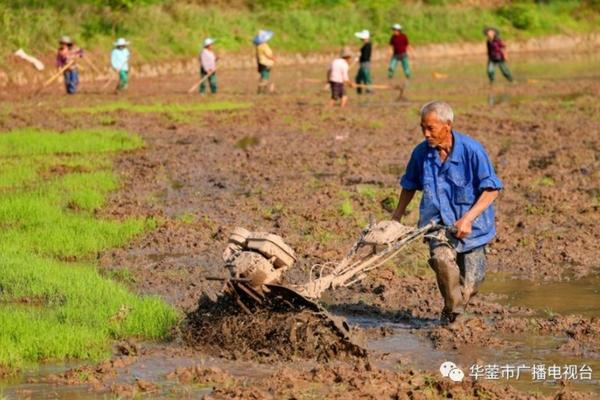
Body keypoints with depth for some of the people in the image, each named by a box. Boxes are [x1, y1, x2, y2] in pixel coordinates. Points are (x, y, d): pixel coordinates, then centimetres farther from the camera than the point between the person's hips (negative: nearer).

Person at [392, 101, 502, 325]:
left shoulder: (472, 150, -15)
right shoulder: (421, 153, -2)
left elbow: (491, 189, -13)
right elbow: (410, 186, 16)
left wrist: (468, 218, -23)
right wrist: (396, 218, 18)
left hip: (471, 227, -2)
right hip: (438, 222, 2)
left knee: (469, 286, 1)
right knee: (441, 258, -30)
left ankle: (457, 307, 36)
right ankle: (453, 307, -8)